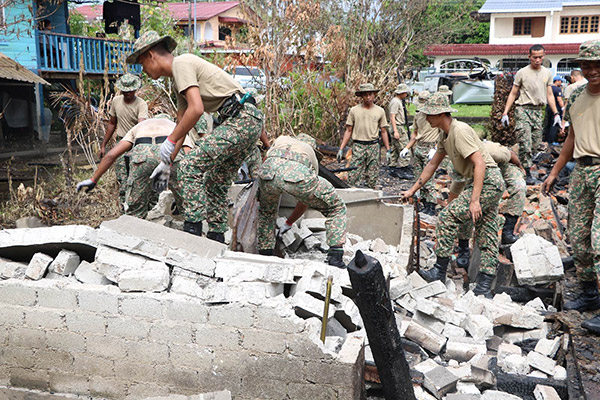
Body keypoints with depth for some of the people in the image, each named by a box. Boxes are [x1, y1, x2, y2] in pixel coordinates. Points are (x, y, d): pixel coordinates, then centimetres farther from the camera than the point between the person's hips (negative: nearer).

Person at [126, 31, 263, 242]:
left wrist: (170, 140, -10)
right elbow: (182, 121, 26)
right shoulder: (178, 80, 24)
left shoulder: (181, 63, -7)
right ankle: (216, 238, 19)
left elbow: (196, 109, -19)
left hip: (241, 118, -10)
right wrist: (168, 160, 22)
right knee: (217, 184, 14)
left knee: (194, 163, -16)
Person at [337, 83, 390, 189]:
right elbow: (348, 131, 6)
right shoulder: (354, 110, 4)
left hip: (374, 146, 1)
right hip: (358, 147, -1)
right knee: (353, 178, -8)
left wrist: (388, 150, 9)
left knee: (372, 179, 4)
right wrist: (341, 149, 0)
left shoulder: (380, 111, 8)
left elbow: (383, 132, 12)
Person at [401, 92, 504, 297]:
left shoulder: (460, 131, -17)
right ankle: (485, 286, 13)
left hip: (488, 181, -11)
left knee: (448, 216, -13)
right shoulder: (445, 135, 14)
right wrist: (412, 190, 24)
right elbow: (433, 164, 23)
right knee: (487, 237, 9)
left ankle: (439, 272, -7)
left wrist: (474, 200, -29)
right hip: (490, 185, 11)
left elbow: (479, 164, -24)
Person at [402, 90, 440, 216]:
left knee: (428, 178, -11)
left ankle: (431, 207, -6)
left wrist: (435, 149, -20)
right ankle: (425, 204, 15)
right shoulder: (418, 115, 13)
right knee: (420, 177, 7)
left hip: (430, 147, -7)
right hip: (418, 147, 7)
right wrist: (407, 148, 13)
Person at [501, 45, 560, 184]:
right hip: (523, 110, -5)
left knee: (535, 144, 4)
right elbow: (513, 94, 2)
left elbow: (549, 95, 16)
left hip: (539, 110, 5)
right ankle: (526, 173, -7)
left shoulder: (547, 73, 12)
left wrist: (556, 113, 8)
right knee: (525, 144, -11)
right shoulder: (522, 73, 0)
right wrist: (505, 113, -6)